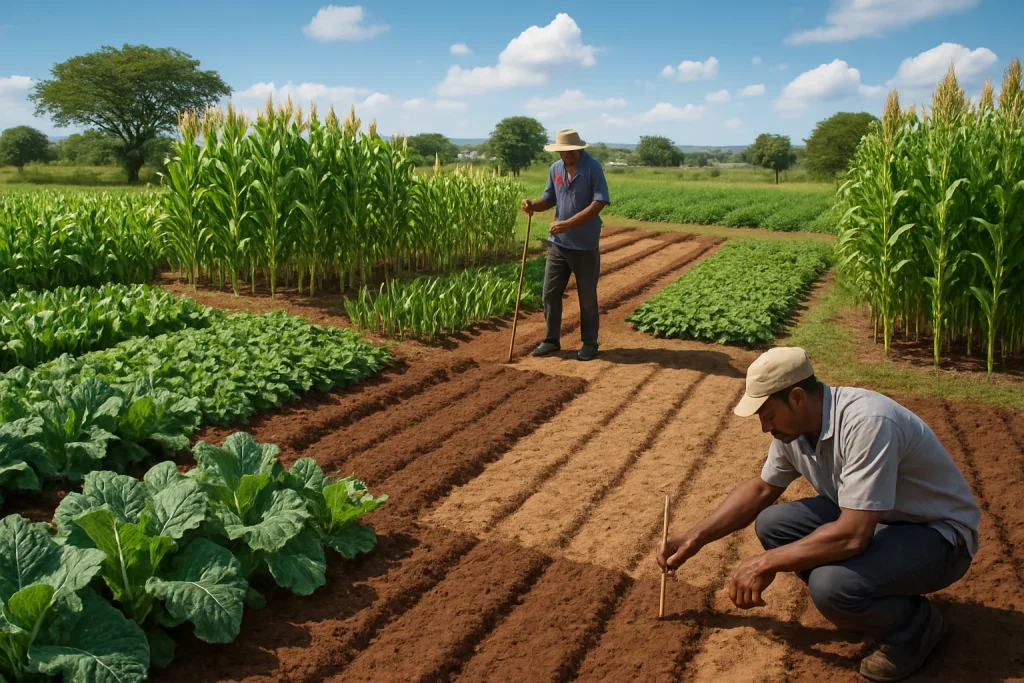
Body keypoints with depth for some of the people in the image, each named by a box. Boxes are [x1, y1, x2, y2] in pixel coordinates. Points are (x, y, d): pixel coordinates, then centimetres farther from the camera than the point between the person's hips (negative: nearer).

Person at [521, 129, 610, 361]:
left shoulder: (593, 168, -13)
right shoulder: (555, 168, 5)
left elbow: (599, 203, -19)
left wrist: (568, 223, -25)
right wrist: (533, 205, -11)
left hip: (585, 245, -5)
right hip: (558, 243, 5)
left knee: (587, 297, 7)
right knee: (550, 293, 7)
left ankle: (589, 343, 20)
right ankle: (551, 339, 20)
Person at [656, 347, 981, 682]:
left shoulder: (867, 422, -33)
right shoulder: (794, 425, -7)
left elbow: (852, 536, -35)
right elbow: (761, 489, 10)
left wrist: (765, 564, -24)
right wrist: (694, 538, 3)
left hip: (937, 534, -7)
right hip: (871, 520, 8)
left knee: (831, 586, -31)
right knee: (771, 524, -7)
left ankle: (917, 625, 0)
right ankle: (853, 601, 9)